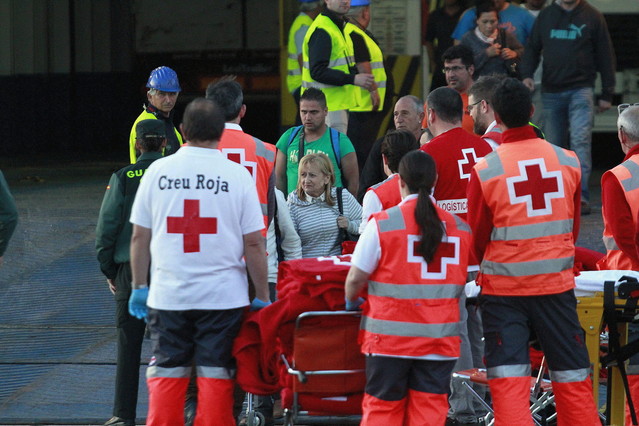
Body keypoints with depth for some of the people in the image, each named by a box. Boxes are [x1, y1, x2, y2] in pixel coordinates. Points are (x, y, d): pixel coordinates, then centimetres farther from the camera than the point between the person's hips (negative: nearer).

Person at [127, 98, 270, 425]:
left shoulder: (157, 171, 1)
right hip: (224, 296, -1)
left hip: (167, 296, 1)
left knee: (166, 375, 7)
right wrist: (262, 297, 5)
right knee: (216, 374, 3)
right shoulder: (237, 175, -3)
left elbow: (139, 237, 5)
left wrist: (139, 287, 16)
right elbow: (253, 243, -3)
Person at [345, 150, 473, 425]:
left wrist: (351, 302, 15)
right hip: (440, 338, 2)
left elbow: (356, 278, -5)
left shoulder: (382, 223, -7)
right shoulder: (459, 227, 3)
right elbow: (461, 284, 12)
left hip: (390, 335, -2)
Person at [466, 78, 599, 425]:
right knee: (572, 375, 11)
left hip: (503, 289, -2)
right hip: (557, 285, 3)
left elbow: (478, 236, -1)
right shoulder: (567, 161, -2)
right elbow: (573, 226, 10)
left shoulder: (485, 170, -11)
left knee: (508, 378, 0)